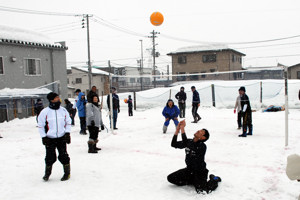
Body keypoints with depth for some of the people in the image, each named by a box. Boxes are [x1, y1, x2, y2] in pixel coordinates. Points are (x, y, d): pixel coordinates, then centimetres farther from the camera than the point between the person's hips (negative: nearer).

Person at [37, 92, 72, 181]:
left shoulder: (63, 110, 3)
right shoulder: (45, 112, -6)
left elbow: (68, 122, 12)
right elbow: (40, 125, 0)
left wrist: (67, 133, 3)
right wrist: (43, 137, -4)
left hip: (62, 138, 2)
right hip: (50, 138, -2)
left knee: (63, 156, 1)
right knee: (50, 157, 2)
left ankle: (67, 172, 16)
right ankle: (47, 173, 24)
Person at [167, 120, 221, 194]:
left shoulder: (202, 146, -24)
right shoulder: (189, 142, -1)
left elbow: (185, 144, -39)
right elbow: (174, 144, -1)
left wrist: (182, 128, -36)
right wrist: (178, 129, -10)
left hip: (200, 172, -6)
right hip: (189, 170, 7)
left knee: (201, 190, -28)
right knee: (171, 178, -4)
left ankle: (214, 179, 6)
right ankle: (193, 181, 11)